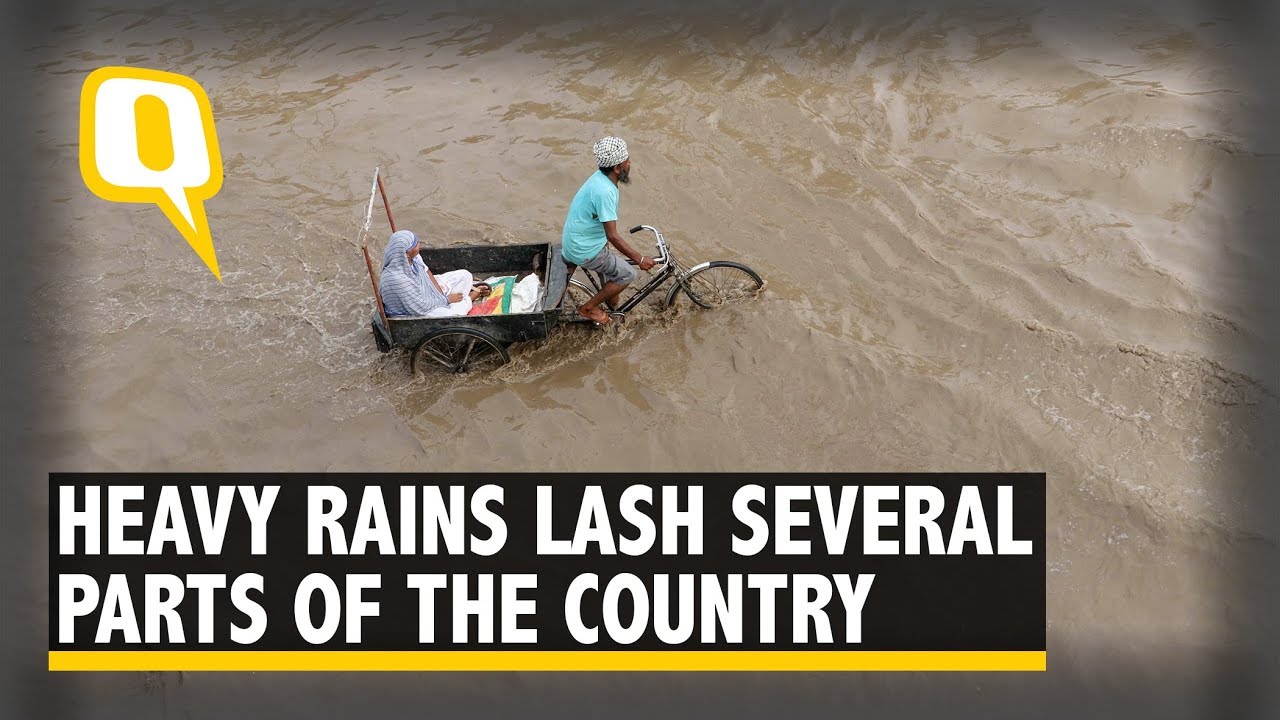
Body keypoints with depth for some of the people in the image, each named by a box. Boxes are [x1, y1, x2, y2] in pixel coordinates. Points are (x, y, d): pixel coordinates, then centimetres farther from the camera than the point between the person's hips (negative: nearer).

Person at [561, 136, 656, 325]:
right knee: (627, 275, 1)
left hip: (573, 240, 9)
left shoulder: (601, 177, 0)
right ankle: (588, 308, 10)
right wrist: (640, 259, -21)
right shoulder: (604, 191, -30)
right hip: (584, 250, -9)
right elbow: (612, 235, -27)